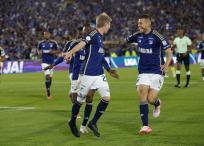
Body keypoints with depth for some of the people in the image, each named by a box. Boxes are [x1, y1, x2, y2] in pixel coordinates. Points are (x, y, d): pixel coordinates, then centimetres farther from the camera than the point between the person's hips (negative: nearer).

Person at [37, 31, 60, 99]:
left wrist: (53, 52, -15)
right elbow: (38, 49, 17)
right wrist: (39, 52, -6)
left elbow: (58, 51, 4)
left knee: (50, 77, 11)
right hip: (45, 62, -2)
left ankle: (48, 90, 32)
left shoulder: (54, 43, -1)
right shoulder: (41, 43, 2)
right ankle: (48, 94, -12)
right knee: (47, 76, -14)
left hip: (52, 62, 2)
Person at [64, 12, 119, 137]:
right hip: (88, 74, -8)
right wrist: (70, 53, -47)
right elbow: (82, 43, -31)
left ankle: (93, 123, 7)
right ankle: (73, 122, 27)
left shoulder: (100, 37, 14)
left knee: (107, 97, -5)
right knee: (81, 100, 5)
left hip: (99, 74, 8)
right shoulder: (93, 35, -12)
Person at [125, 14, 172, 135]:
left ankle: (157, 104, 31)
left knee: (151, 99, -8)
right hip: (143, 72, 4)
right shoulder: (138, 36, 3)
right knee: (142, 97, -11)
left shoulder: (157, 36, -13)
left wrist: (167, 64, -27)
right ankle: (145, 126, -8)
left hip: (157, 72, -4)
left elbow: (169, 51, -13)